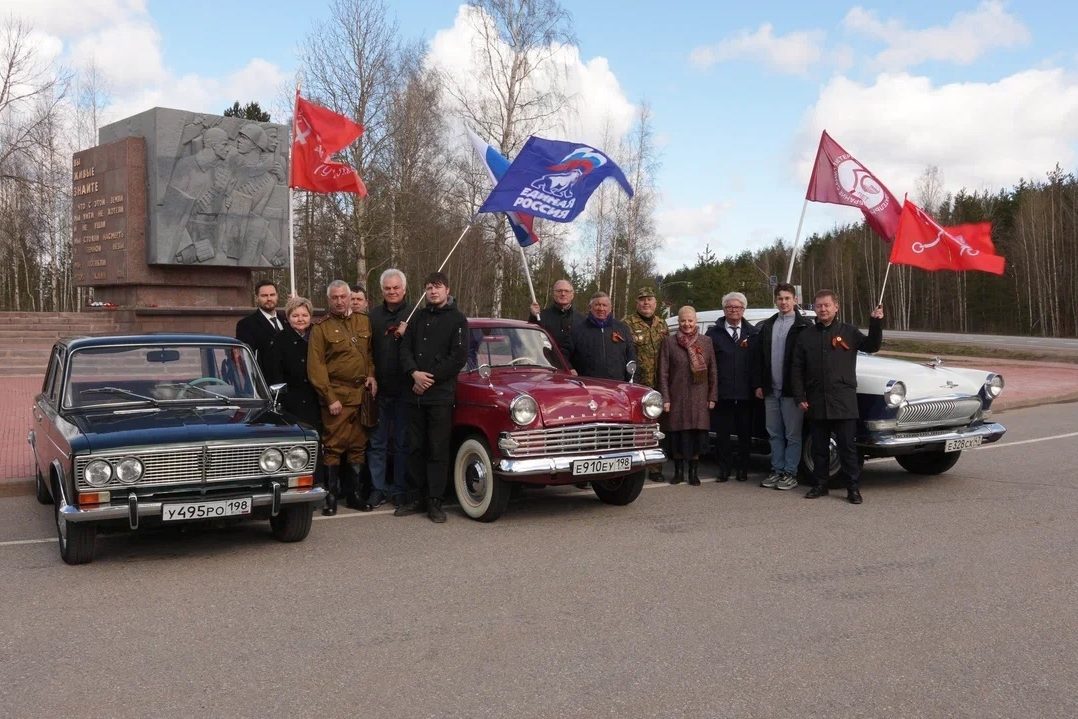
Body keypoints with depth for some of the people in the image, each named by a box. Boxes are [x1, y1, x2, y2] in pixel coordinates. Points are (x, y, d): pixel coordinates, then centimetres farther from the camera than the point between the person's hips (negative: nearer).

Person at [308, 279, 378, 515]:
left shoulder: (364, 322, 12)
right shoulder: (321, 329, 0)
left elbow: (371, 352, 22)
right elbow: (315, 367, -4)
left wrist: (371, 375, 3)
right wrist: (330, 398, -9)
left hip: (362, 394, 4)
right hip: (336, 396, -4)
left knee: (358, 445, 10)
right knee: (334, 446, -3)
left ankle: (356, 493, 19)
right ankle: (331, 496, 5)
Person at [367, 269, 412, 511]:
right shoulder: (373, 315, 9)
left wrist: (407, 335, -18)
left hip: (404, 390, -3)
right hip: (379, 390, 3)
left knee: (403, 443, 6)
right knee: (377, 442, 8)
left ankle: (400, 489, 15)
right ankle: (378, 488, 16)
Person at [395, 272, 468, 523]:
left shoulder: (457, 320, 0)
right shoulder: (419, 317, 14)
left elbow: (458, 358, -9)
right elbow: (405, 349, 8)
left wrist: (430, 378, -11)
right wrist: (414, 373, -11)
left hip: (441, 395, -5)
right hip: (416, 395, 5)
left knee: (438, 450, -2)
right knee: (415, 448, 9)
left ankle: (435, 502, 4)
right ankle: (420, 497, 18)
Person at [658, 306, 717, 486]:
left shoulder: (707, 342, 8)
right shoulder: (669, 342, 2)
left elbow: (713, 372, 8)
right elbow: (663, 373, 0)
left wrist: (712, 397, 1)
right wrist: (665, 398, -6)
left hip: (700, 399, 1)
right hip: (677, 398, -1)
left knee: (697, 435, 2)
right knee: (678, 435, 1)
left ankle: (694, 472, 14)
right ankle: (678, 471, 15)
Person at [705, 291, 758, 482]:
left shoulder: (752, 333, 9)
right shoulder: (714, 333, 6)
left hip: (745, 393, 1)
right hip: (722, 393, -1)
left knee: (745, 433, 7)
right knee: (722, 433, 4)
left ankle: (742, 468, 17)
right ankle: (724, 468, 13)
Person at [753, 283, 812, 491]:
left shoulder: (803, 326, -4)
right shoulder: (767, 326, 12)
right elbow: (759, 358, 12)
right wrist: (759, 384, 7)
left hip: (792, 390, -5)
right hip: (771, 390, 5)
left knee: (792, 435, 1)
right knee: (774, 434, 11)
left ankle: (790, 474, 7)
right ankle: (777, 471, 19)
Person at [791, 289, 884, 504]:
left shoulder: (848, 331, 5)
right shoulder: (806, 336, 9)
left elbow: (872, 346, -2)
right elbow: (796, 369, 9)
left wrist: (876, 323, -16)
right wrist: (800, 397, 1)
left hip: (843, 403, -2)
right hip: (816, 403, 2)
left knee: (848, 447, 0)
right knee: (819, 447, 10)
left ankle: (854, 488, 5)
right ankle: (819, 485, 21)